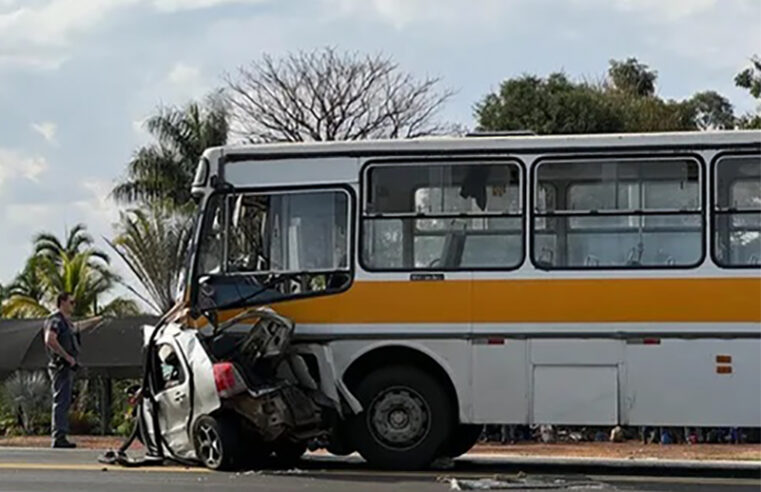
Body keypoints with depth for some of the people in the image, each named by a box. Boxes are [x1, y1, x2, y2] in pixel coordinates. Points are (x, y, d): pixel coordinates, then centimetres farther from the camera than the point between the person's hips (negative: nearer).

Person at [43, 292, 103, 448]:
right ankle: (59, 438, -15)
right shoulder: (55, 320, -11)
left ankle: (60, 437, 12)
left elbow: (80, 326, 42)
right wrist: (68, 357, -23)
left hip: (67, 367, 10)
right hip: (61, 366, -10)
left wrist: (100, 318, 46)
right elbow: (50, 340, -25)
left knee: (64, 402, 10)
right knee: (61, 402, -12)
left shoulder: (66, 322, 21)